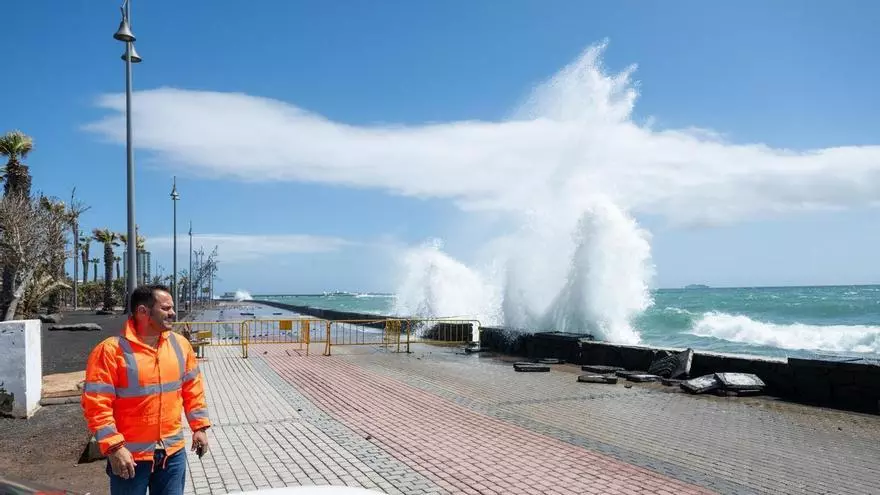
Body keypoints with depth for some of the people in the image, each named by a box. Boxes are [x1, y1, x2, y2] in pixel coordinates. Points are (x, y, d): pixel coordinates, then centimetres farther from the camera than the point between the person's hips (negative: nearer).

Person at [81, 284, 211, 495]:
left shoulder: (180, 344, 3)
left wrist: (199, 427, 7)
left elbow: (193, 388, 11)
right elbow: (96, 404, -16)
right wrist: (114, 447, -19)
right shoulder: (111, 350, -15)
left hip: (173, 452, 5)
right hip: (130, 455, -4)